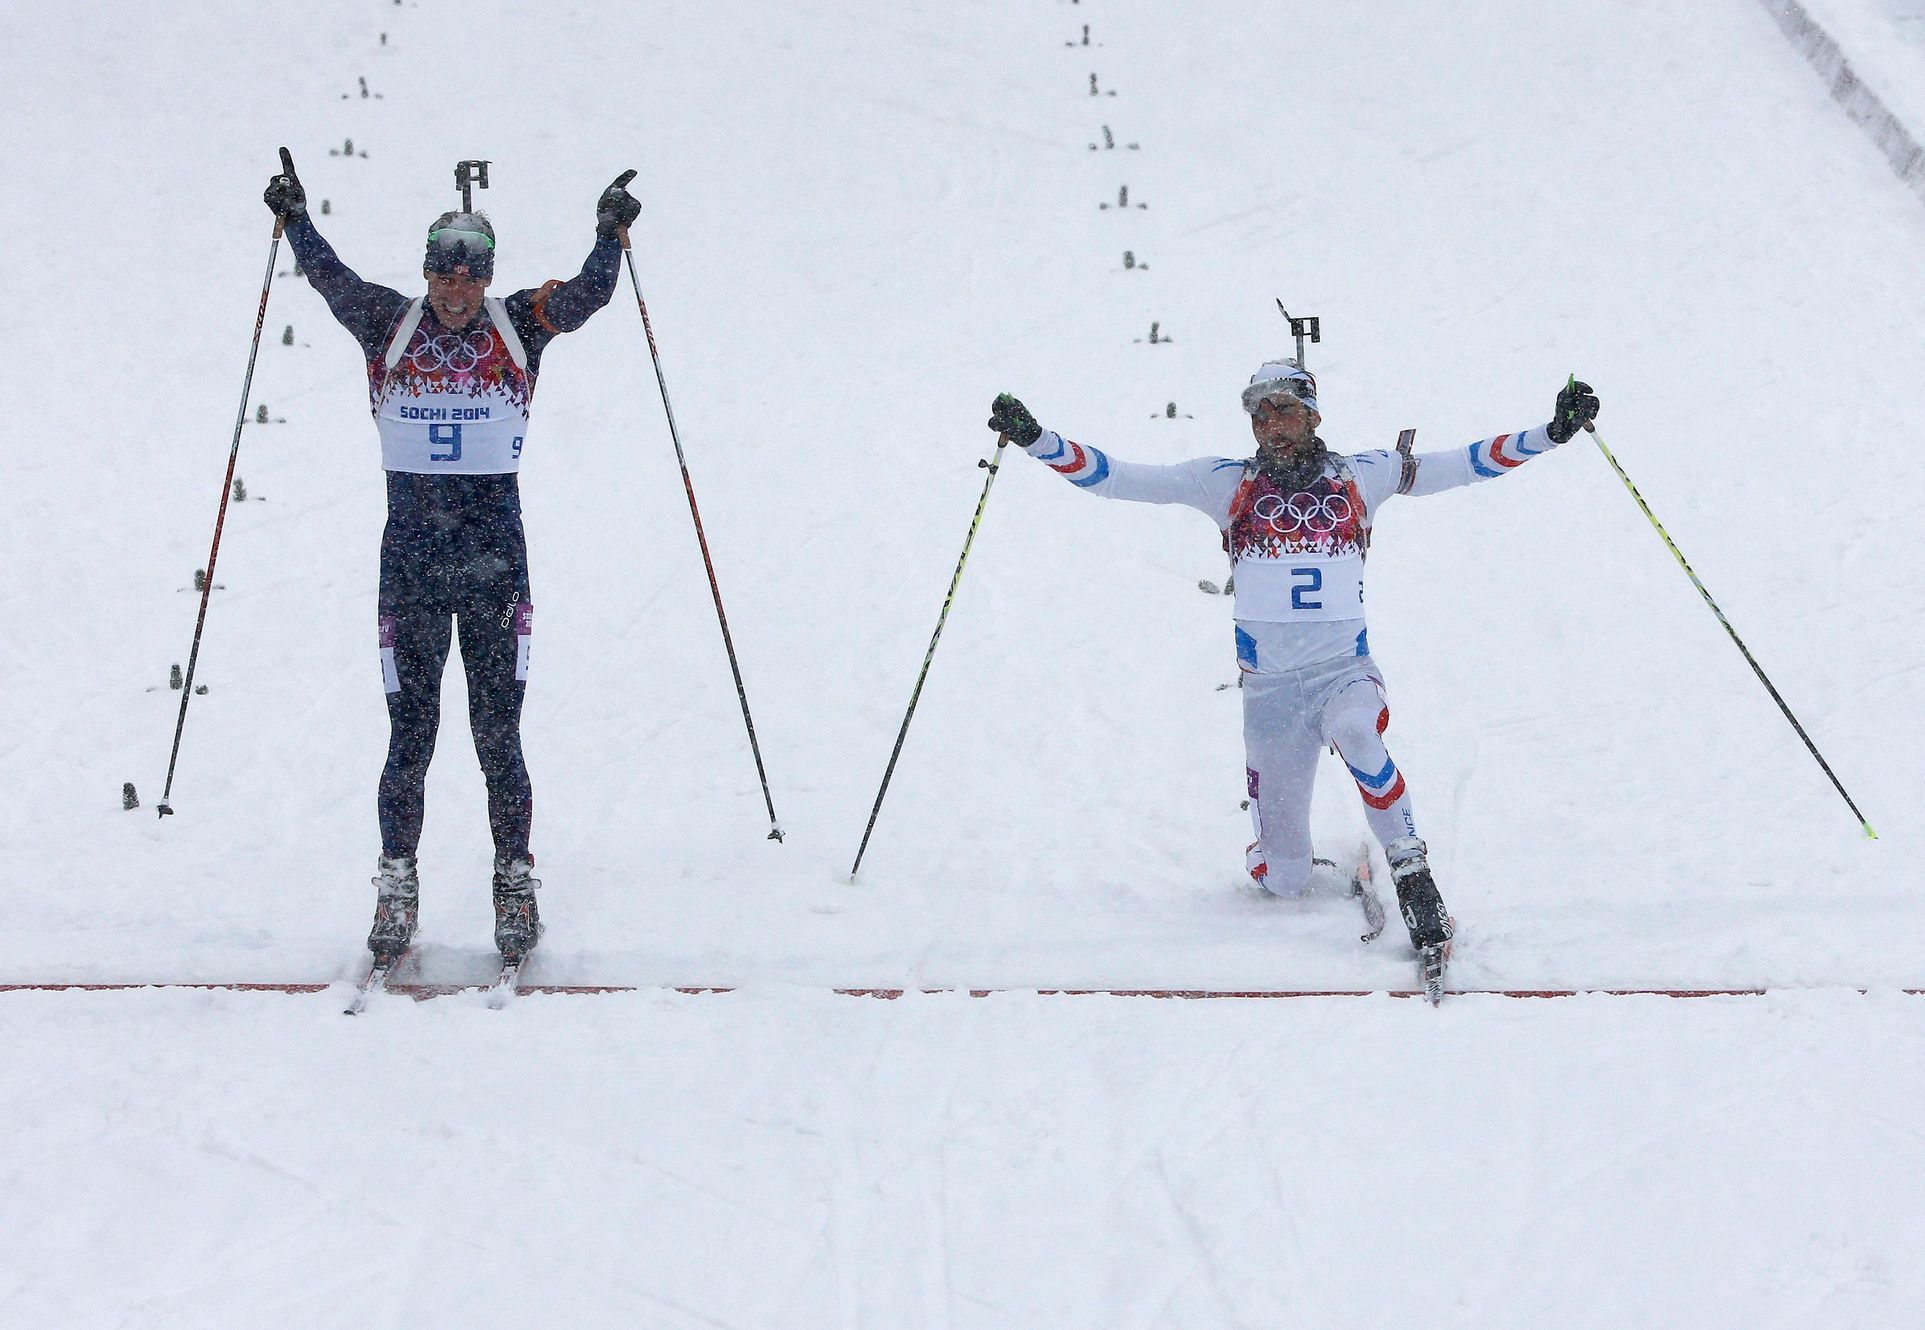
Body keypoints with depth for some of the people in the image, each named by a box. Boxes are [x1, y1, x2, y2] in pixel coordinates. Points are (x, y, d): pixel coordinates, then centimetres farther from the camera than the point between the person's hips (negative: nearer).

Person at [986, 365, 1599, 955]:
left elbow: (1470, 462, 4)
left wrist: (1554, 431, -6)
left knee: (1356, 735, -39)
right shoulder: (1227, 482, 5)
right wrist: (1034, 439, -8)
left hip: (1345, 671, -1)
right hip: (1268, 683, 1)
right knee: (1281, 880, 2)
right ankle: (1280, 856, 39)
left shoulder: (1359, 476, 7)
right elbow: (1118, 478, 2)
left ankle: (1412, 874, -24)